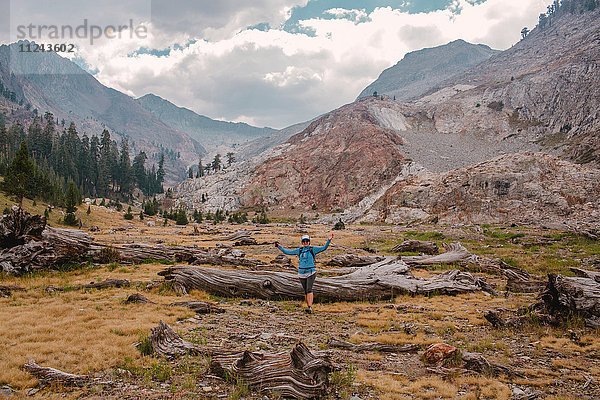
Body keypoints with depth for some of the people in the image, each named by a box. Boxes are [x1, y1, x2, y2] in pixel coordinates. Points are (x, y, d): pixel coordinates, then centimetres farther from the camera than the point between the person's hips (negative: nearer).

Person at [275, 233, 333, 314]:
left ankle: (310, 307, -23)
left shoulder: (313, 249, 0)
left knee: (309, 289, -18)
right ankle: (309, 306, 19)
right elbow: (288, 252, 13)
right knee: (305, 290, 8)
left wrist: (329, 240, -21)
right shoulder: (299, 250, 8)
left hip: (311, 272, -4)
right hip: (302, 273, 4)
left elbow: (324, 248, -8)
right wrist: (279, 247, 10)